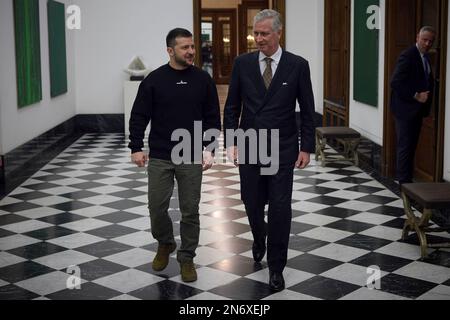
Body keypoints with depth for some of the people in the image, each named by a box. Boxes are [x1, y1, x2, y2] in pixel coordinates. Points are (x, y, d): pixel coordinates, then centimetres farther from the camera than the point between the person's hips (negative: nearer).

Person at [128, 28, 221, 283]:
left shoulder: (203, 80, 1)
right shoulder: (155, 80, -3)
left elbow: (213, 118, 4)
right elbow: (139, 116, 0)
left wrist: (209, 149, -5)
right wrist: (136, 148, -8)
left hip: (191, 158, 1)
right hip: (159, 158, 0)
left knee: (190, 211, 5)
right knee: (157, 208, 4)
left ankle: (187, 258, 20)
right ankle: (165, 244, 32)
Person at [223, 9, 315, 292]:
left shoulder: (298, 65, -3)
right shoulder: (243, 63, 1)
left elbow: (307, 111, 0)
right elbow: (232, 107, 4)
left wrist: (306, 148, -4)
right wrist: (231, 142, -4)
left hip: (282, 149, -2)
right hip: (249, 148, 2)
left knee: (280, 209, -3)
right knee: (253, 204, 10)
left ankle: (276, 267, 10)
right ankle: (260, 239, 43)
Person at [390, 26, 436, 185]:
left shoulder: (425, 57, 12)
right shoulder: (408, 56, -15)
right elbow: (395, 83, -22)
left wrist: (426, 95, 2)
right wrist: (416, 96, -22)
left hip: (417, 110, 9)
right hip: (406, 108, -9)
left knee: (411, 146, 13)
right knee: (405, 146, -4)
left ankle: (407, 180, 21)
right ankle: (404, 182, 1)